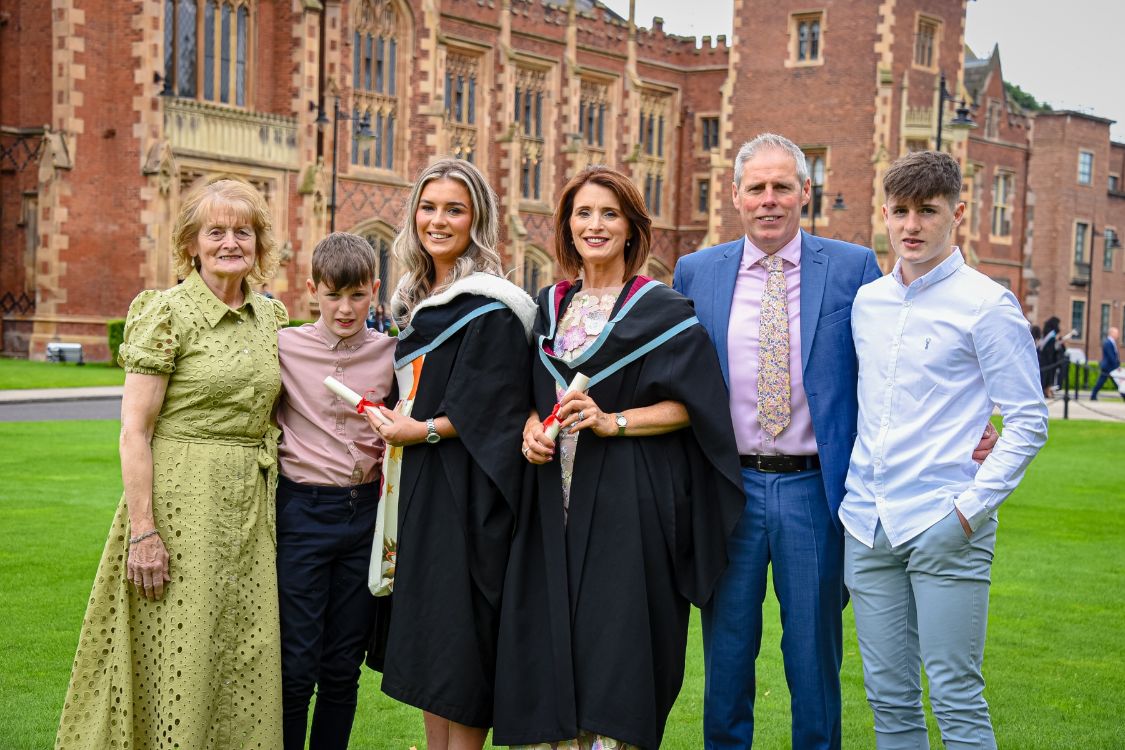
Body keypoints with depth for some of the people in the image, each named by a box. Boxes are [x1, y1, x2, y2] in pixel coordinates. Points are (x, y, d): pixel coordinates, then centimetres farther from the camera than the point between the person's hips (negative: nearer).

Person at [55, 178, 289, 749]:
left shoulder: (271, 316, 10)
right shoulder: (166, 312, -8)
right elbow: (134, 430, -11)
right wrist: (142, 529, -17)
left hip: (250, 508, 6)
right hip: (181, 501, -6)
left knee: (244, 662, 9)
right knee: (179, 661, 0)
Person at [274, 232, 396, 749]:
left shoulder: (391, 353, 3)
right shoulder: (283, 347, -2)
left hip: (365, 512, 2)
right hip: (301, 511, -2)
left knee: (344, 664, 10)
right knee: (297, 663, 0)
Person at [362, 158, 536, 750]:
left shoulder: (490, 306, -11)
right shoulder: (415, 299, 15)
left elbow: (493, 406, -18)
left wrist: (424, 430, -13)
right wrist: (395, 421, 7)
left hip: (465, 489, -9)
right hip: (418, 484, 9)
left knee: (459, 636, -4)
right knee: (423, 631, 12)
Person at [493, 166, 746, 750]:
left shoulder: (661, 310, -2)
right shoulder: (550, 306, 14)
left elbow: (692, 405, -6)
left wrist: (613, 422, -17)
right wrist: (531, 427, -2)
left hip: (628, 504, -5)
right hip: (555, 500, 5)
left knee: (613, 639, -6)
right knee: (552, 635, 4)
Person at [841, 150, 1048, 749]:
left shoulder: (988, 305, -5)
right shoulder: (865, 302, 12)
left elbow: (1028, 422, -7)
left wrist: (971, 508, -13)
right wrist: (851, 494, 14)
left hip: (944, 530, -5)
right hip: (867, 527, 6)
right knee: (888, 698, 10)